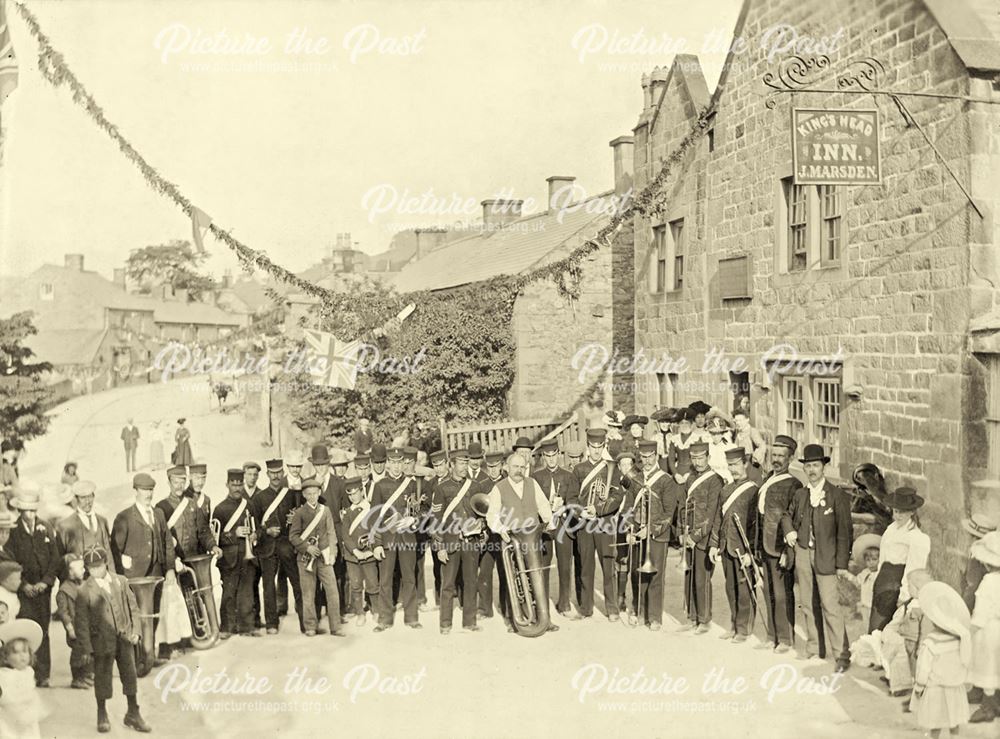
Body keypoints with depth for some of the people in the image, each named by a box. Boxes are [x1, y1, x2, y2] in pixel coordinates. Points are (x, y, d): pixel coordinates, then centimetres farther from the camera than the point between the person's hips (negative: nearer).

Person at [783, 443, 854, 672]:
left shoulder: (837, 495, -6)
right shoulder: (800, 494, 9)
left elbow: (845, 531, -6)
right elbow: (789, 515, 27)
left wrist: (842, 564, -9)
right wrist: (789, 531, 4)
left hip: (825, 556, -5)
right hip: (802, 553, 5)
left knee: (830, 604, -10)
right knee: (807, 604, 9)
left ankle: (841, 654, -3)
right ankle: (814, 648, 21)